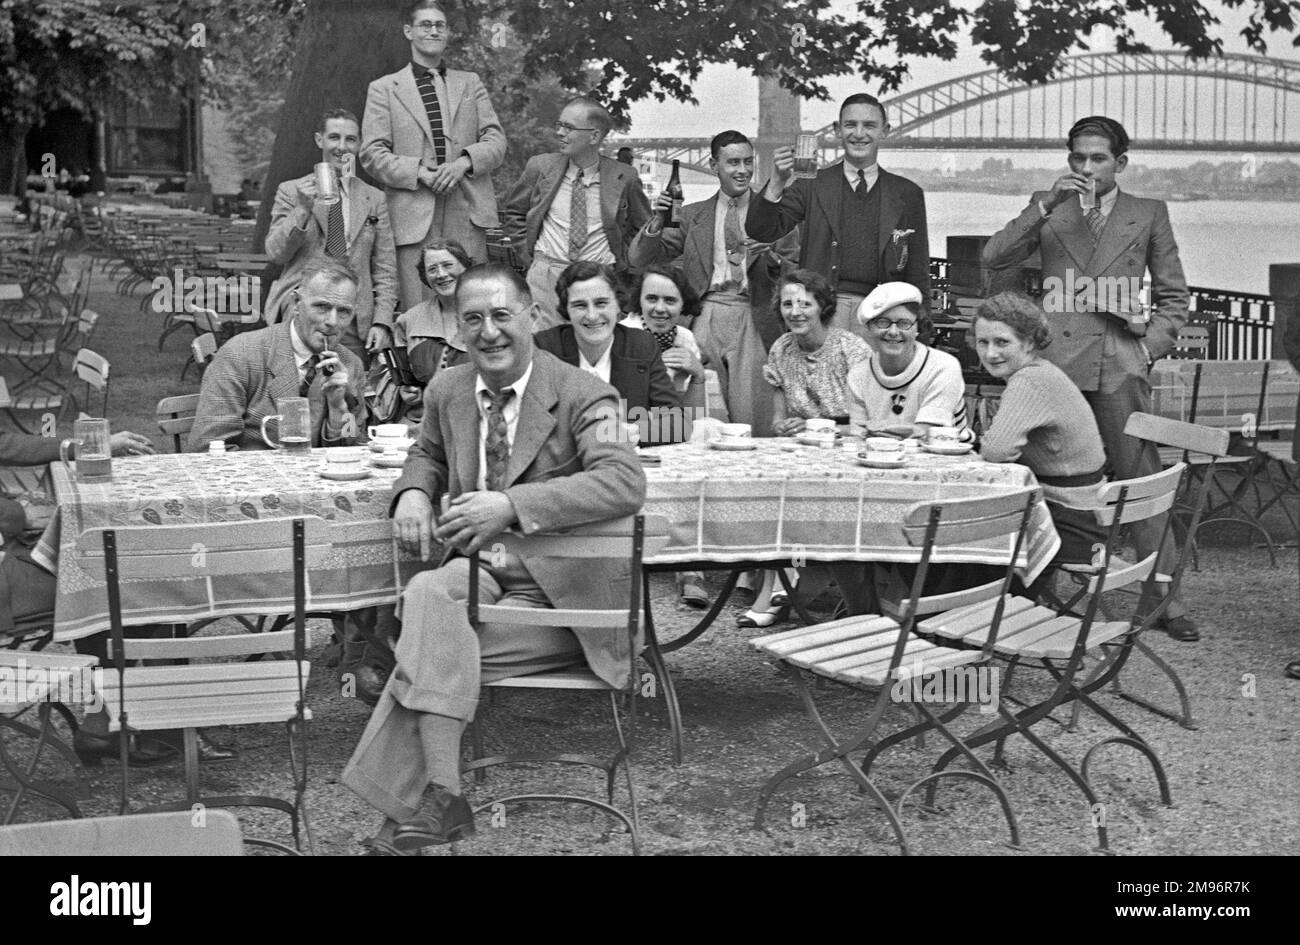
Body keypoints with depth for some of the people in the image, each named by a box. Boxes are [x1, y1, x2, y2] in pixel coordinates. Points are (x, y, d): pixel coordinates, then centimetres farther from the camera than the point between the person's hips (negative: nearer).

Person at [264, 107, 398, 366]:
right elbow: (276, 253, 1)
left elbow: (385, 271, 12)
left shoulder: (374, 199, 14)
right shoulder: (290, 191, 11)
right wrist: (303, 210, -14)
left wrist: (382, 322, -1)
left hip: (354, 320, 2)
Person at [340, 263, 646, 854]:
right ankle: (442, 798, -28)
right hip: (479, 567, 5)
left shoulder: (580, 395, -10)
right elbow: (429, 456, 29)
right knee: (427, 595, -29)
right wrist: (413, 492, 3)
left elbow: (625, 483, -26)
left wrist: (511, 504, -35)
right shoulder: (447, 391, 9)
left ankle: (403, 808, -11)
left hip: (557, 588, -5)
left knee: (431, 650, -24)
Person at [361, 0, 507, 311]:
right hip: (414, 216, -2)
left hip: (467, 215, 2)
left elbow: (496, 140, 11)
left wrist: (464, 162, -9)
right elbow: (372, 154, 3)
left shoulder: (470, 83, 19)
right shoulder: (383, 88, 11)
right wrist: (419, 173, -12)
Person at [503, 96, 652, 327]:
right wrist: (529, 255, 7)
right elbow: (514, 213, 17)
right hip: (546, 274, 1)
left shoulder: (623, 178, 0)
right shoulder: (540, 167, 3)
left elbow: (641, 227, 15)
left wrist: (620, 261, 6)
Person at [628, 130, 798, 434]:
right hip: (705, 318, 1)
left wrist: (772, 258, -11)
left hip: (754, 322, -1)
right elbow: (638, 258, 8)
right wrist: (656, 222, -10)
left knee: (752, 418, -8)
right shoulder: (692, 215, 14)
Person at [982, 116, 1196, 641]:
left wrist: (1151, 346, 1)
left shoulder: (1149, 215, 12)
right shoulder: (1048, 209, 12)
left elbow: (1173, 296, 16)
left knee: (1142, 483, -3)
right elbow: (994, 259, -3)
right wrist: (1048, 204, -10)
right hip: (1057, 362, 1)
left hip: (1121, 366, 0)